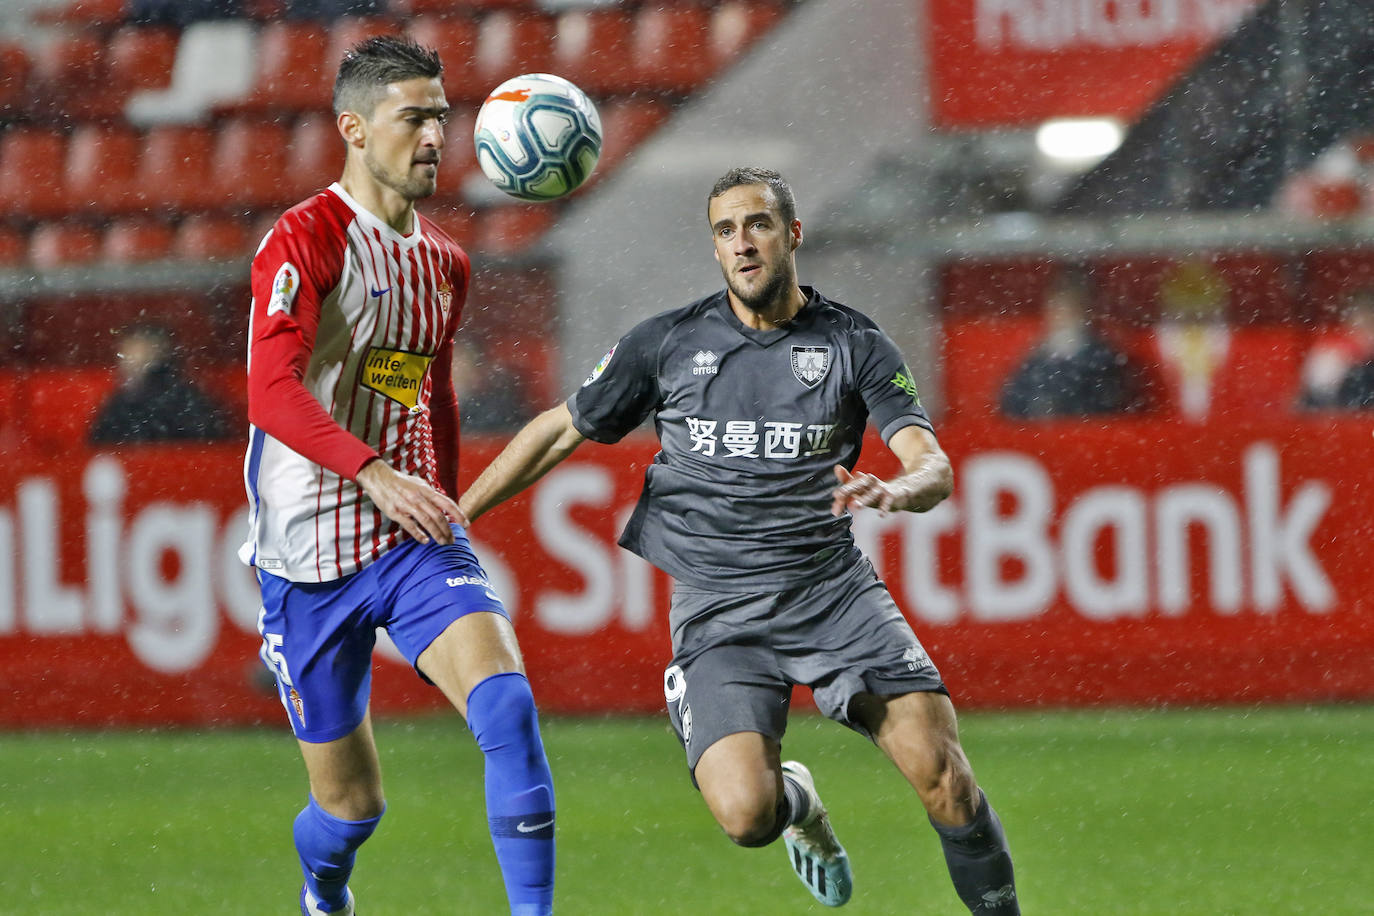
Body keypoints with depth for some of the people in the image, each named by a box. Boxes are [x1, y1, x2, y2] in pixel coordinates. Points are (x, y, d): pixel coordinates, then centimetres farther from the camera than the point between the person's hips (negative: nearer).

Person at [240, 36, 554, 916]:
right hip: (310, 557, -4)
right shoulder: (304, 241, -12)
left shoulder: (445, 261, 11)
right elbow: (272, 391, -26)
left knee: (507, 701, -24)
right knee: (352, 802, 6)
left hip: (414, 541, 4)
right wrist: (372, 472, -39)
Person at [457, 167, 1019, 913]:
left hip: (832, 590, 0)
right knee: (745, 814, -21)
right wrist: (454, 516, 11)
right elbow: (560, 432, 15)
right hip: (717, 609, 0)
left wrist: (895, 492, -31)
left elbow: (933, 467, -7)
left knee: (940, 773, -19)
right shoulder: (668, 343, 6)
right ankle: (795, 800, 16)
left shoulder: (853, 344, 3)